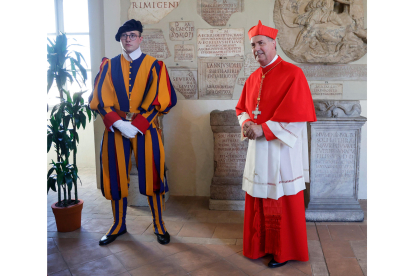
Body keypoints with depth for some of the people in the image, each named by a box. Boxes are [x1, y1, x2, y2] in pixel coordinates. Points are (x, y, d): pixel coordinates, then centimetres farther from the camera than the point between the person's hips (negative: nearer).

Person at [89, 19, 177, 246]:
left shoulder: (154, 65, 2)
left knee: (151, 175, 1)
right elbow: (101, 99, 2)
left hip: (145, 129, -2)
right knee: (116, 176, 8)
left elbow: (159, 100, -4)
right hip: (115, 129, 2)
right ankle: (118, 225, 25)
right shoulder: (109, 66, 8)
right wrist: (118, 123, -14)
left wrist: (137, 124, -14)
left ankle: (159, 226, 17)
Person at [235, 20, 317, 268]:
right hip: (258, 148, 7)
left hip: (282, 148, -6)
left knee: (282, 202, 3)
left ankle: (285, 251, 21)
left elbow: (296, 114, -18)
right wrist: (247, 123, -6)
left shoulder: (292, 74, -10)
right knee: (258, 199, 13)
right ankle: (260, 246, 30)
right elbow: (241, 108, 17)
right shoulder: (253, 78, 11)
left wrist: (263, 129, -19)